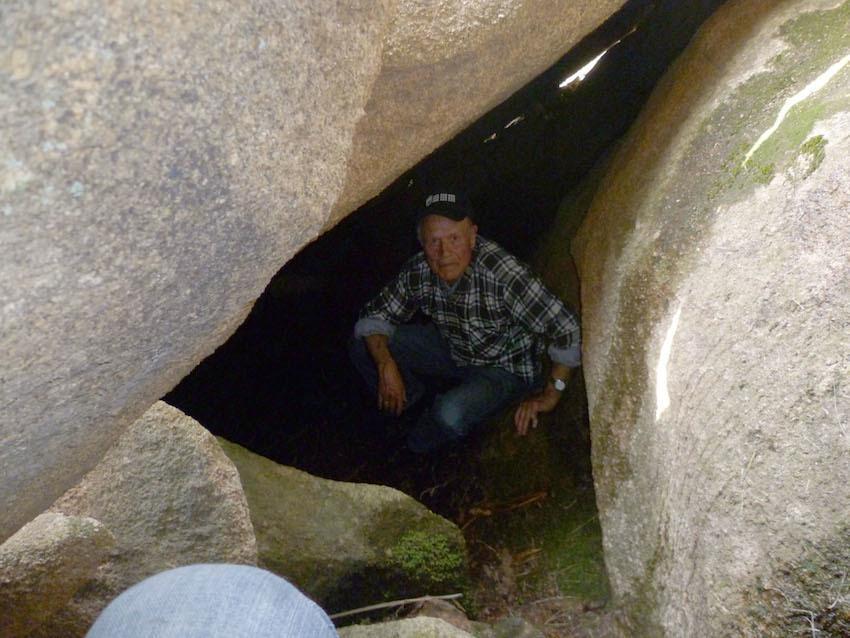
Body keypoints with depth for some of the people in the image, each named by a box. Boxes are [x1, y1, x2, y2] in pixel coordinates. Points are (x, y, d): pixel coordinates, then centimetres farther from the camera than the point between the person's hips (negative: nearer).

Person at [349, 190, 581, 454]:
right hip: (450, 349, 5)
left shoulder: (501, 273, -35)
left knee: (451, 415, -34)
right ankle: (409, 402, 20)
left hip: (503, 368, -5)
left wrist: (550, 394, -18)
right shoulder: (417, 271, -17)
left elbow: (566, 329, -29)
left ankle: (420, 443, 2)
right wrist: (386, 367, -21)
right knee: (364, 347, -7)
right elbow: (374, 316, -4)